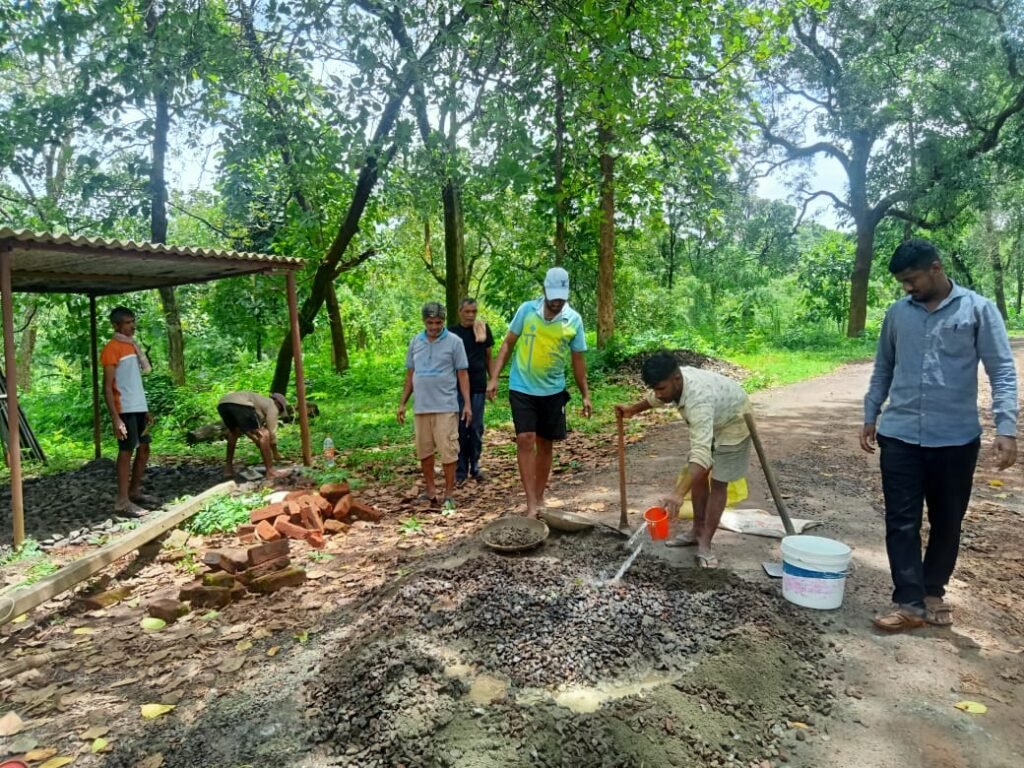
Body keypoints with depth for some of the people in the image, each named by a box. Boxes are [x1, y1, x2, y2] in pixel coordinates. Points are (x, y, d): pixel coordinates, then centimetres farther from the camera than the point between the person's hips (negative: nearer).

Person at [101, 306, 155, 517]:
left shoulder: (132, 345, 15)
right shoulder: (111, 349, -10)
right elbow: (107, 387, -14)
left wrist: (145, 409, 18)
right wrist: (115, 418, -20)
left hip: (139, 407, 8)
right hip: (125, 409, -8)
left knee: (144, 448, 13)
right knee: (126, 452, -4)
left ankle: (135, 492, 24)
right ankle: (122, 502, 2)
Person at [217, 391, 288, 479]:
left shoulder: (260, 401, 43)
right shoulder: (272, 406, 22)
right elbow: (271, 432, 17)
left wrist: (256, 441, 53)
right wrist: (275, 453, 29)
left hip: (222, 403, 9)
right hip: (239, 404, -9)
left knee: (234, 432, 34)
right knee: (263, 434, 0)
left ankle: (228, 468, 33)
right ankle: (270, 471, 0)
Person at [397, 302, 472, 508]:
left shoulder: (454, 341, -2)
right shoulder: (415, 342, 9)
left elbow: (462, 374, -1)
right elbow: (410, 374, 14)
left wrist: (467, 404, -7)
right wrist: (402, 403, 12)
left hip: (446, 406, -4)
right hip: (421, 407, 4)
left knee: (448, 451, -2)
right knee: (424, 451, 11)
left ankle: (449, 494, 8)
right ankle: (430, 489, 25)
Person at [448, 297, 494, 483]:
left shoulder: (484, 329, 3)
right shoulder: (452, 332, 1)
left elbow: (488, 357, 9)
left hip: (478, 386, 1)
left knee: (476, 428, 6)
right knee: (460, 428, 2)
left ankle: (475, 466, 16)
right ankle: (461, 469, 9)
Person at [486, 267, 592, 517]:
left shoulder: (574, 320, -4)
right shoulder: (526, 310, -7)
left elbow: (578, 360, 3)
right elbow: (508, 345, 0)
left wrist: (585, 395, 3)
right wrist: (494, 378, -6)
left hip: (553, 391, 2)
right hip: (522, 389, -2)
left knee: (546, 444, 10)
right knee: (525, 440, -11)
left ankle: (539, 498, 24)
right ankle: (531, 503, -9)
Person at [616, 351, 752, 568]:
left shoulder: (698, 400, -47)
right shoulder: (673, 382, -22)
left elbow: (702, 453, -57)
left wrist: (678, 493, -64)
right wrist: (632, 409, 9)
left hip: (732, 422, -8)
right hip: (709, 421, 8)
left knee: (718, 482, -7)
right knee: (698, 474, 11)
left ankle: (704, 543, -1)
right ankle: (698, 530, 24)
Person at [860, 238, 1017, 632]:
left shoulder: (978, 309, -3)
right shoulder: (897, 312, 6)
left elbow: (1002, 372, -6)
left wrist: (1006, 428, -15)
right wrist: (870, 415, 14)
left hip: (956, 438, -2)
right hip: (899, 435, 2)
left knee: (947, 522, 11)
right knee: (901, 522, 0)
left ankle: (933, 592, 30)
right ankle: (909, 603, 7)